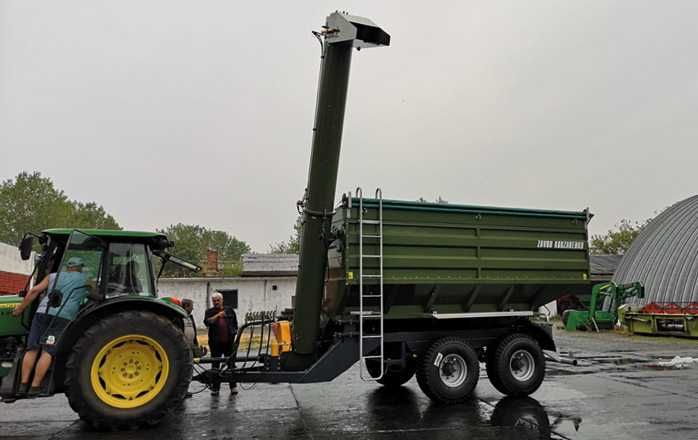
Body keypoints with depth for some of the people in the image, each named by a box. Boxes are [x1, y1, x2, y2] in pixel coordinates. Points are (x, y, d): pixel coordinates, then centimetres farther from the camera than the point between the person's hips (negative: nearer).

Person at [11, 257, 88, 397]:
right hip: (63, 317, -2)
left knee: (32, 349, 7)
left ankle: (23, 385, 4)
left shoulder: (53, 276, 23)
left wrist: (20, 309, 15)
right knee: (48, 352, -5)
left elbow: (34, 291, 12)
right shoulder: (85, 280, 19)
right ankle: (35, 387, -8)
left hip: (42, 313, 3)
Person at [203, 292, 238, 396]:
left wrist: (234, 332, 6)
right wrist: (217, 315, -21)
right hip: (215, 343, 0)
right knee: (215, 365, 4)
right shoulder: (209, 312, 6)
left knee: (231, 363, 4)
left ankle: (233, 386, 13)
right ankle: (215, 388, 12)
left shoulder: (230, 310, 10)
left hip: (229, 342, 1)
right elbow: (207, 322, -12)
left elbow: (235, 323, 17)